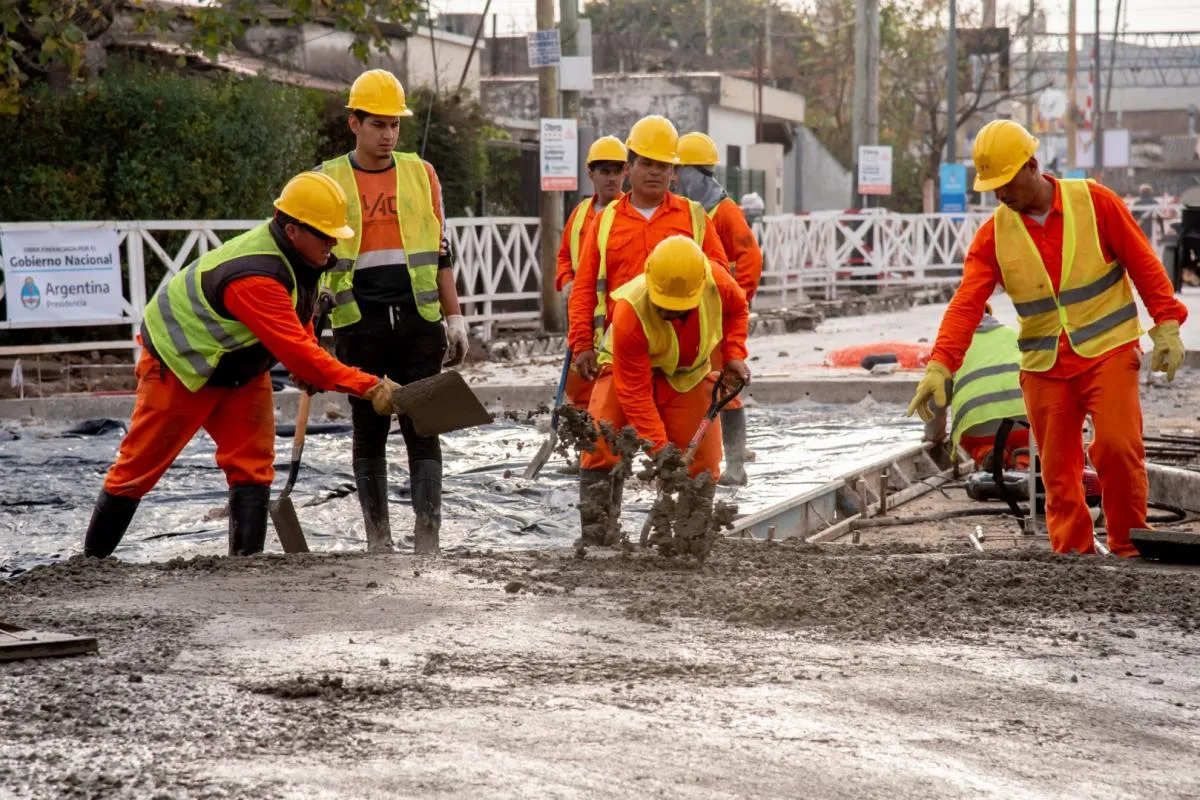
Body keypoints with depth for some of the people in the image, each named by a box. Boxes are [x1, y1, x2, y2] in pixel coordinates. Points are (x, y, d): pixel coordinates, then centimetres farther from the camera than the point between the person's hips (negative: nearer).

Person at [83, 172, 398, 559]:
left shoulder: (297, 256, -8)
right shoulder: (254, 277, -38)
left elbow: (297, 334, 11)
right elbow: (296, 351, -43)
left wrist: (310, 371, -6)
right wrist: (368, 387, -45)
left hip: (242, 370, 8)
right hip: (180, 365, -8)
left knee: (253, 466, -5)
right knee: (139, 466, 2)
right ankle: (91, 558, 16)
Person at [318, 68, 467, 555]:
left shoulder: (421, 175, 10)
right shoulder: (329, 182, 5)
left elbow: (439, 254, 14)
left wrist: (454, 318, 9)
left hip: (418, 320, 1)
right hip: (359, 326, -1)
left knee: (423, 428, -4)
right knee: (369, 432, 6)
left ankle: (427, 538, -5)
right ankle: (378, 538, 14)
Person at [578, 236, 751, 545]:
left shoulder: (717, 282, -27)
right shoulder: (629, 313, -37)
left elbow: (737, 309, 3)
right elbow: (635, 392, -31)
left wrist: (733, 355, -10)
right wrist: (659, 446, -33)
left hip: (689, 374, 3)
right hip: (631, 372, -3)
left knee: (701, 461, -1)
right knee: (601, 448, -19)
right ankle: (597, 537, -11)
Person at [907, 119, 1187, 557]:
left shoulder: (1094, 202, -5)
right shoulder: (994, 235, -1)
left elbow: (1143, 263, 0)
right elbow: (966, 304, -8)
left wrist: (1167, 326, -5)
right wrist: (939, 365, -20)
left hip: (1108, 351, -3)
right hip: (1044, 366, 3)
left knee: (1117, 447, -15)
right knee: (1058, 469, 2)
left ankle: (1130, 549, -1)